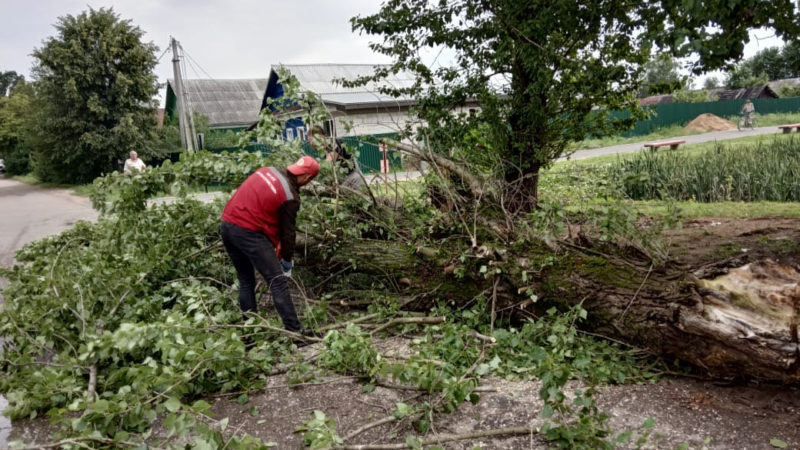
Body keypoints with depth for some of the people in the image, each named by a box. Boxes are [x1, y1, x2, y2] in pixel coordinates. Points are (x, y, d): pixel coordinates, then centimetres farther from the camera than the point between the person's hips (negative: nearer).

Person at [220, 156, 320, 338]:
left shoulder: (268, 170, 11)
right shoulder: (290, 197, -9)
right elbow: (287, 231, -2)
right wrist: (287, 259, 12)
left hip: (227, 225, 8)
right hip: (248, 232, -8)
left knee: (246, 281, 18)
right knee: (278, 282, -3)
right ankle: (295, 331, -2)